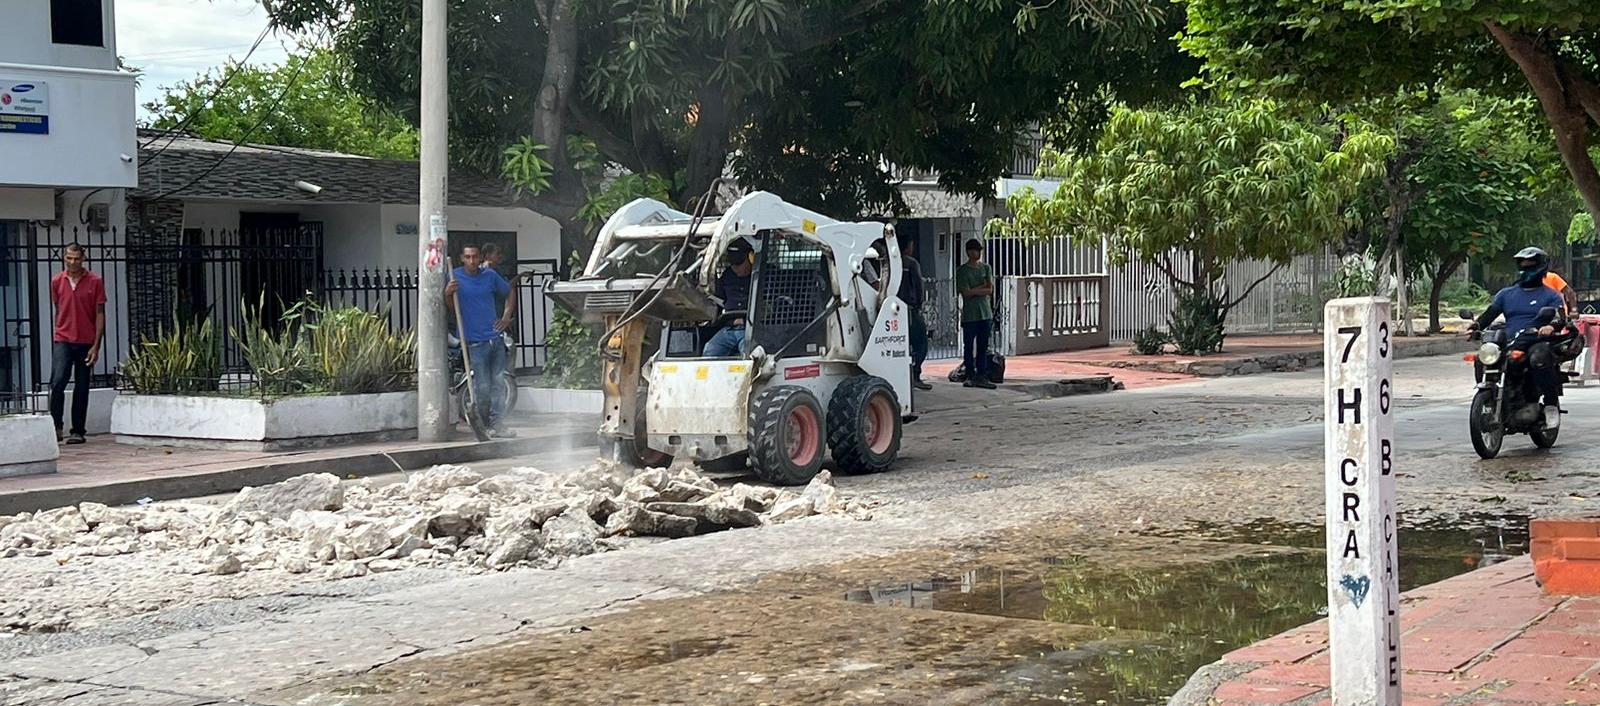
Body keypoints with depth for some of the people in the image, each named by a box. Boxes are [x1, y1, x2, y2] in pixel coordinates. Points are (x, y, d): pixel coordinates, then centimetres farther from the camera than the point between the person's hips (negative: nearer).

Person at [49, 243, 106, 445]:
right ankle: (56, 426, -4)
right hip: (62, 341, 1)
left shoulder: (94, 282, -2)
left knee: (81, 388, 4)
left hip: (86, 342, -1)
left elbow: (100, 314, -2)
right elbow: (58, 310, 16)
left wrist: (96, 345, -7)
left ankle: (78, 431, 11)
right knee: (57, 382, -15)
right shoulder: (57, 281, 5)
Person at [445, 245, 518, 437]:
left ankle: (497, 423, 9)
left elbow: (509, 292, 24)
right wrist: (447, 293, -24)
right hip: (476, 341, -4)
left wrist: (507, 317, 14)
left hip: (495, 337, 4)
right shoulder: (455, 277, -2)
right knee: (482, 386, -4)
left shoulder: (490, 275, 7)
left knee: (498, 383, 4)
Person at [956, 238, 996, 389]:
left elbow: (990, 291, 1)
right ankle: (970, 376, 5)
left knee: (983, 347, 5)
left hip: (985, 313, 4)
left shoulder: (985, 268, 10)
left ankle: (981, 376, 7)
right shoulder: (962, 271, -3)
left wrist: (974, 290, -10)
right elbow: (966, 293, -12)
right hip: (969, 314, -4)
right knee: (969, 346, 0)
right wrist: (983, 287, -6)